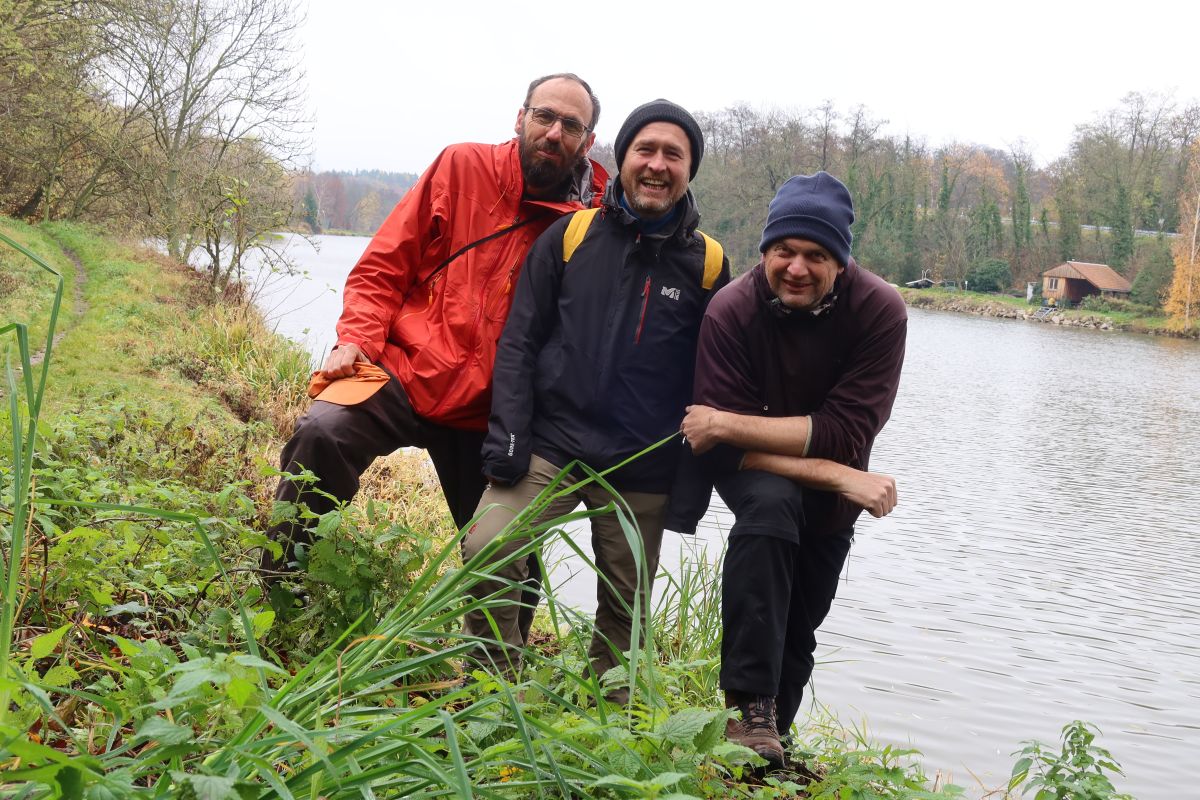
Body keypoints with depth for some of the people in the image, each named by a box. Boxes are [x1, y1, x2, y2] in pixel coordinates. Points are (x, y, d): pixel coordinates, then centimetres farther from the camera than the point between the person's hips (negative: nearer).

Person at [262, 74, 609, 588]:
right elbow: (384, 265, 2)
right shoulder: (464, 168, 0)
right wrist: (356, 339, -12)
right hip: (406, 372, -1)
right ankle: (275, 595, -12)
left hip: (486, 413, 2)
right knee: (322, 434, -29)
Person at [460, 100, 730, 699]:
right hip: (549, 447, -1)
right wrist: (507, 437, -8)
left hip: (642, 472, 1)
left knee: (626, 605, 9)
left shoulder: (708, 263, 3)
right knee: (487, 551, -18)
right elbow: (520, 342, 2)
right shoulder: (571, 236, 2)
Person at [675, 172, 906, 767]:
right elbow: (724, 448, -27)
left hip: (831, 500, 3)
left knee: (798, 632, 12)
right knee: (770, 505, -36)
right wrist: (837, 475, -34)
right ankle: (749, 707, -32)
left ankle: (770, 738, 38)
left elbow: (844, 434, -30)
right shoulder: (731, 311, -27)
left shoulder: (880, 312, -25)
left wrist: (730, 425, -35)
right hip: (753, 471, -2)